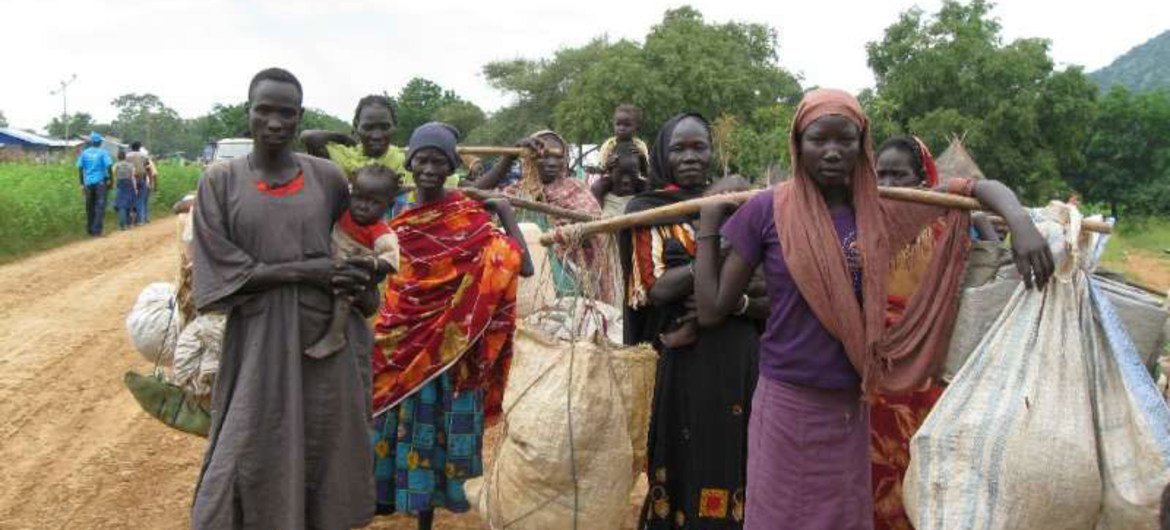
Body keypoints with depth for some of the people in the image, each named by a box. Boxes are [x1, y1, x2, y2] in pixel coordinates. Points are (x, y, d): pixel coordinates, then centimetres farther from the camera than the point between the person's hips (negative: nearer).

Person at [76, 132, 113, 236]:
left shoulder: (84, 153, 6)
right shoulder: (103, 152, -4)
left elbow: (80, 169, 5)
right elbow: (109, 167, -11)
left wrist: (82, 184, 10)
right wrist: (111, 180, -2)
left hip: (88, 183, 4)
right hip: (100, 182, -4)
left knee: (89, 207, 13)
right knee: (100, 206, -3)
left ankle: (89, 229, 20)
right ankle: (96, 230, -9)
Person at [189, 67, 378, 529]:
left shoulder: (327, 178, 2)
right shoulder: (220, 181, -2)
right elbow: (220, 270, -8)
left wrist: (362, 291, -4)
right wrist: (305, 270, -15)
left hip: (325, 339, 2)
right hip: (256, 343, -1)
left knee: (324, 453, 10)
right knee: (251, 457, 5)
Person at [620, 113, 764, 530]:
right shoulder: (647, 211, 2)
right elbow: (658, 289, -11)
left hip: (740, 358, 3)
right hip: (681, 362, -3)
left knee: (733, 462, 8)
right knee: (688, 466, 3)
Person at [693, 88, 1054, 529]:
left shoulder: (882, 208, 1)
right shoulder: (767, 210, -7)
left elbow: (980, 188, 6)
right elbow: (712, 309, -4)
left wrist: (1020, 223, -14)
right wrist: (708, 223, -7)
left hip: (850, 406, 3)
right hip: (787, 403, -3)